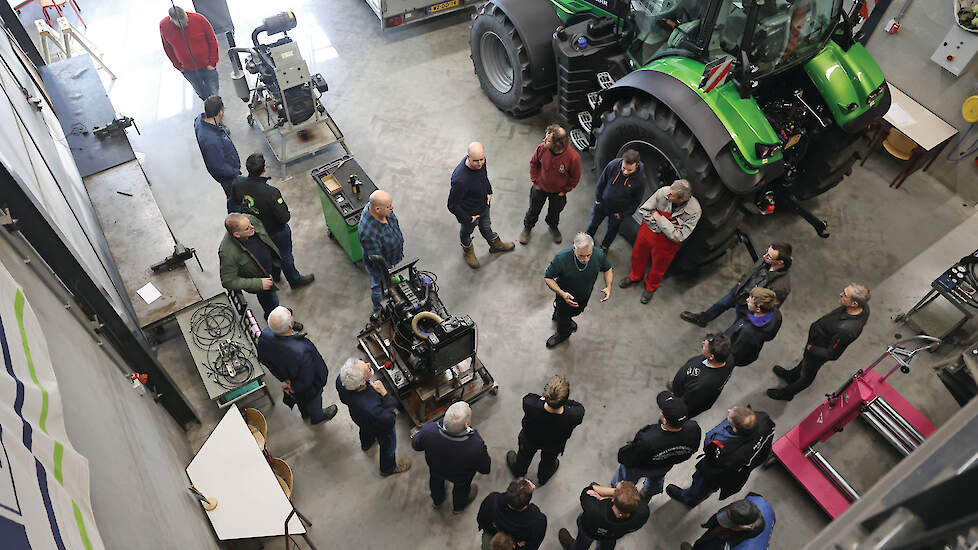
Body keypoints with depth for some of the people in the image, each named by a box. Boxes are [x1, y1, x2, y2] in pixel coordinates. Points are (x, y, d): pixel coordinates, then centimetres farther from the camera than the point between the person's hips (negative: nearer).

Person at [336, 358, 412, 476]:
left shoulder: (340, 380, -35)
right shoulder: (370, 407, -51)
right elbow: (390, 420, -32)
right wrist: (384, 393, -40)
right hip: (380, 427, -5)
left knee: (365, 429, 40)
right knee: (388, 444, 29)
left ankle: (366, 444, 75)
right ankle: (388, 468, 59)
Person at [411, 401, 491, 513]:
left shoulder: (428, 430, -40)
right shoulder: (476, 445, -44)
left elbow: (416, 445, -16)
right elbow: (485, 469, -23)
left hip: (435, 468, 2)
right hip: (460, 477, -1)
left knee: (436, 479, 37)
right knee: (461, 487, 35)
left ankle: (437, 501, 67)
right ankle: (458, 507, 66)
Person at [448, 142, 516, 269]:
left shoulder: (481, 162, -22)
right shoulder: (460, 180, -44)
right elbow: (452, 205, -32)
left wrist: (489, 191, 3)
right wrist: (468, 218, -21)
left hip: (483, 205, 5)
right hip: (469, 213, -5)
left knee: (486, 226, 32)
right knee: (466, 231, 27)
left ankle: (496, 244, 61)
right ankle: (468, 251, 57)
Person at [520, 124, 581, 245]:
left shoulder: (573, 157, -34)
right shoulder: (542, 148, -28)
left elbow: (575, 177, -14)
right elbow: (533, 163, -5)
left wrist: (565, 190, -7)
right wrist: (535, 181, -3)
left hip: (558, 192, -1)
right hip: (540, 187, 1)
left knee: (555, 212, 26)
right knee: (533, 210, 22)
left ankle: (553, 227, 58)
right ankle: (527, 227, 51)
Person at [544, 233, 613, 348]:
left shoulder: (599, 255, -31)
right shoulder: (561, 258, -40)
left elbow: (608, 269, -8)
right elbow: (547, 277, -24)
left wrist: (608, 287, -25)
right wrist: (561, 293, -38)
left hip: (584, 297, 3)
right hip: (565, 296, -2)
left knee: (576, 312, 34)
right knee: (563, 317, 27)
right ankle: (562, 334, 60)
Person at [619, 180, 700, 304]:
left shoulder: (694, 211, -31)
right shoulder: (663, 192, -27)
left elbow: (678, 236, -29)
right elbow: (643, 210, -16)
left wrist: (660, 219, -28)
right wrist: (664, 226, -23)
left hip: (666, 242, -2)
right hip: (647, 230, 2)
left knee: (658, 267, 21)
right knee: (638, 256, 25)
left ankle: (650, 287, 54)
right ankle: (635, 276, 59)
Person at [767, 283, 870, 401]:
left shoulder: (847, 329, -46)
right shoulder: (863, 306, -23)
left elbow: (832, 354, -30)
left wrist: (811, 349, -14)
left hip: (819, 352, -7)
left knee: (807, 375, 23)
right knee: (805, 359, 34)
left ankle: (787, 393, 49)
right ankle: (792, 376, 63)